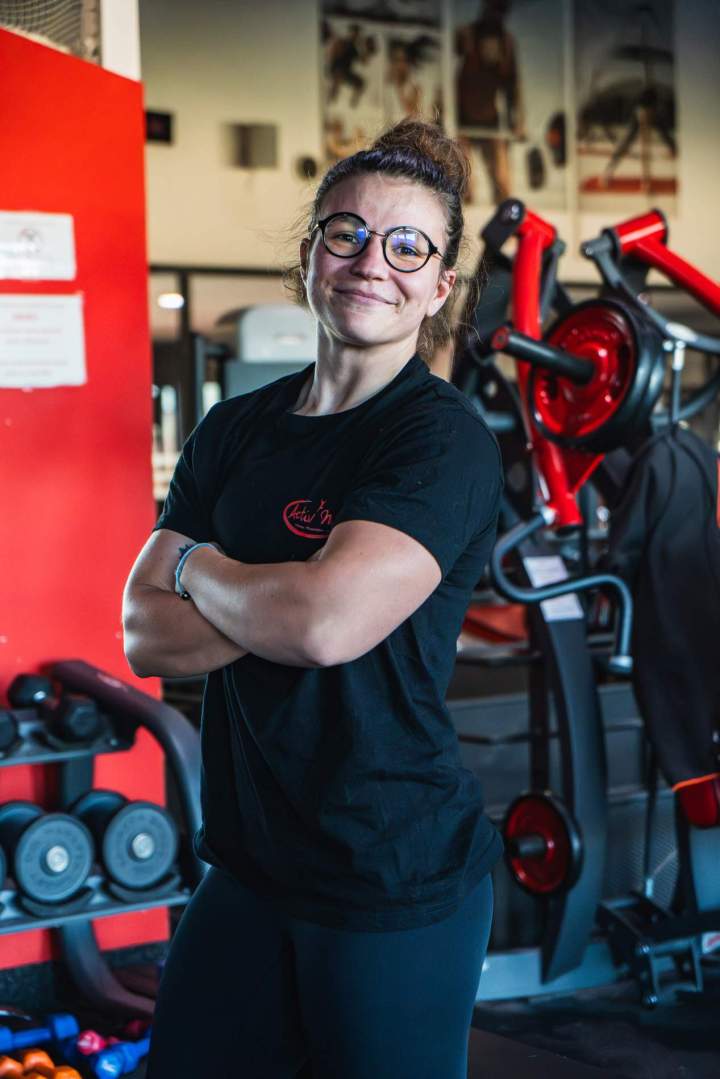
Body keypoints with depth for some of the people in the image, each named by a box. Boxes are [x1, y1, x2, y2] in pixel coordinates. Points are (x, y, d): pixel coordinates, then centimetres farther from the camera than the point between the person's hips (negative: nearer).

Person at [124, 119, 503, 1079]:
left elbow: (328, 620, -28)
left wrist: (198, 567, -9)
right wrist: (279, 602, -17)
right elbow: (145, 637, 0)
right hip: (250, 860, 6)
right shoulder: (236, 430, 7)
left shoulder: (447, 440, -13)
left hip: (396, 886, -6)